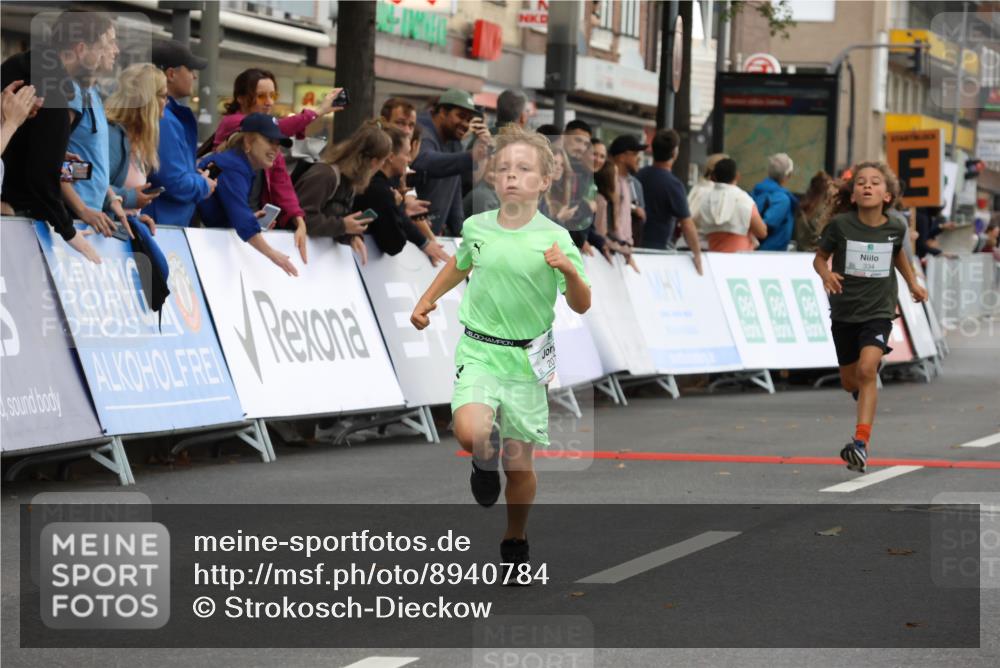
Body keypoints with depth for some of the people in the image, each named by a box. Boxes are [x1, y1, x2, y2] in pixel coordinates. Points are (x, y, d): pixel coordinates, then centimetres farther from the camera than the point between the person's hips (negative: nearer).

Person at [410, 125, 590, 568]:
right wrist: (426, 301, 25)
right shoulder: (476, 228, 0)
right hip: (478, 352, 1)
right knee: (471, 434, -25)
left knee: (519, 463, 3)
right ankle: (484, 462, 12)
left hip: (527, 360, -1)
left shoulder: (554, 238, -8)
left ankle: (515, 541, 28)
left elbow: (581, 306, -8)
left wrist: (569, 271, -26)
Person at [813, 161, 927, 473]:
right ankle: (866, 395, 53)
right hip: (844, 311, 1)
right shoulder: (840, 225, -11)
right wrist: (826, 274, -20)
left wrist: (912, 282, 14)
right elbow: (820, 257, 1)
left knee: (867, 368, -23)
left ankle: (861, 444, -27)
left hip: (878, 310, -1)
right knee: (849, 382, 14)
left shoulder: (895, 228, -4)